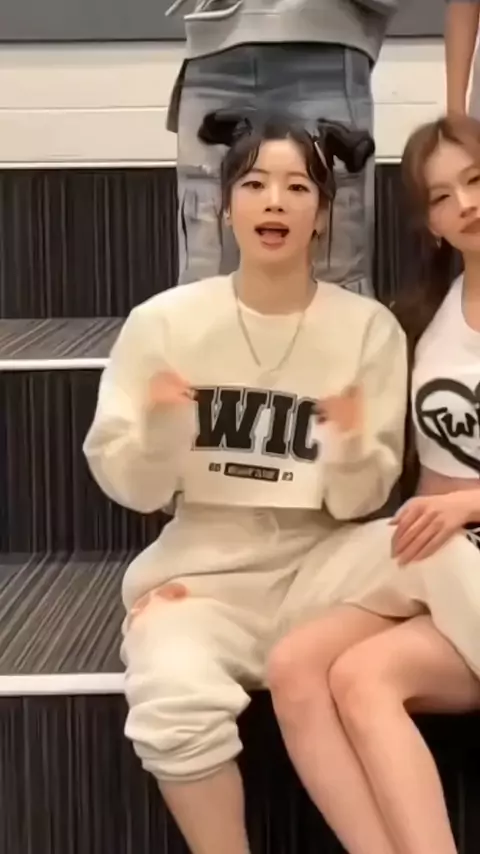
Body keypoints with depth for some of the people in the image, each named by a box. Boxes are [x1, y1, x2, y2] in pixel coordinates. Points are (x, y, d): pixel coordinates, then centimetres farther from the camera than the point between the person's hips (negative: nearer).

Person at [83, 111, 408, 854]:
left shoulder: (368, 328, -3)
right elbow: (134, 489, 0)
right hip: (205, 561, -1)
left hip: (318, 558, 1)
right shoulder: (165, 323, -4)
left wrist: (352, 445, -23)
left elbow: (356, 502, -2)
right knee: (176, 701, -32)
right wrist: (159, 428, -21)